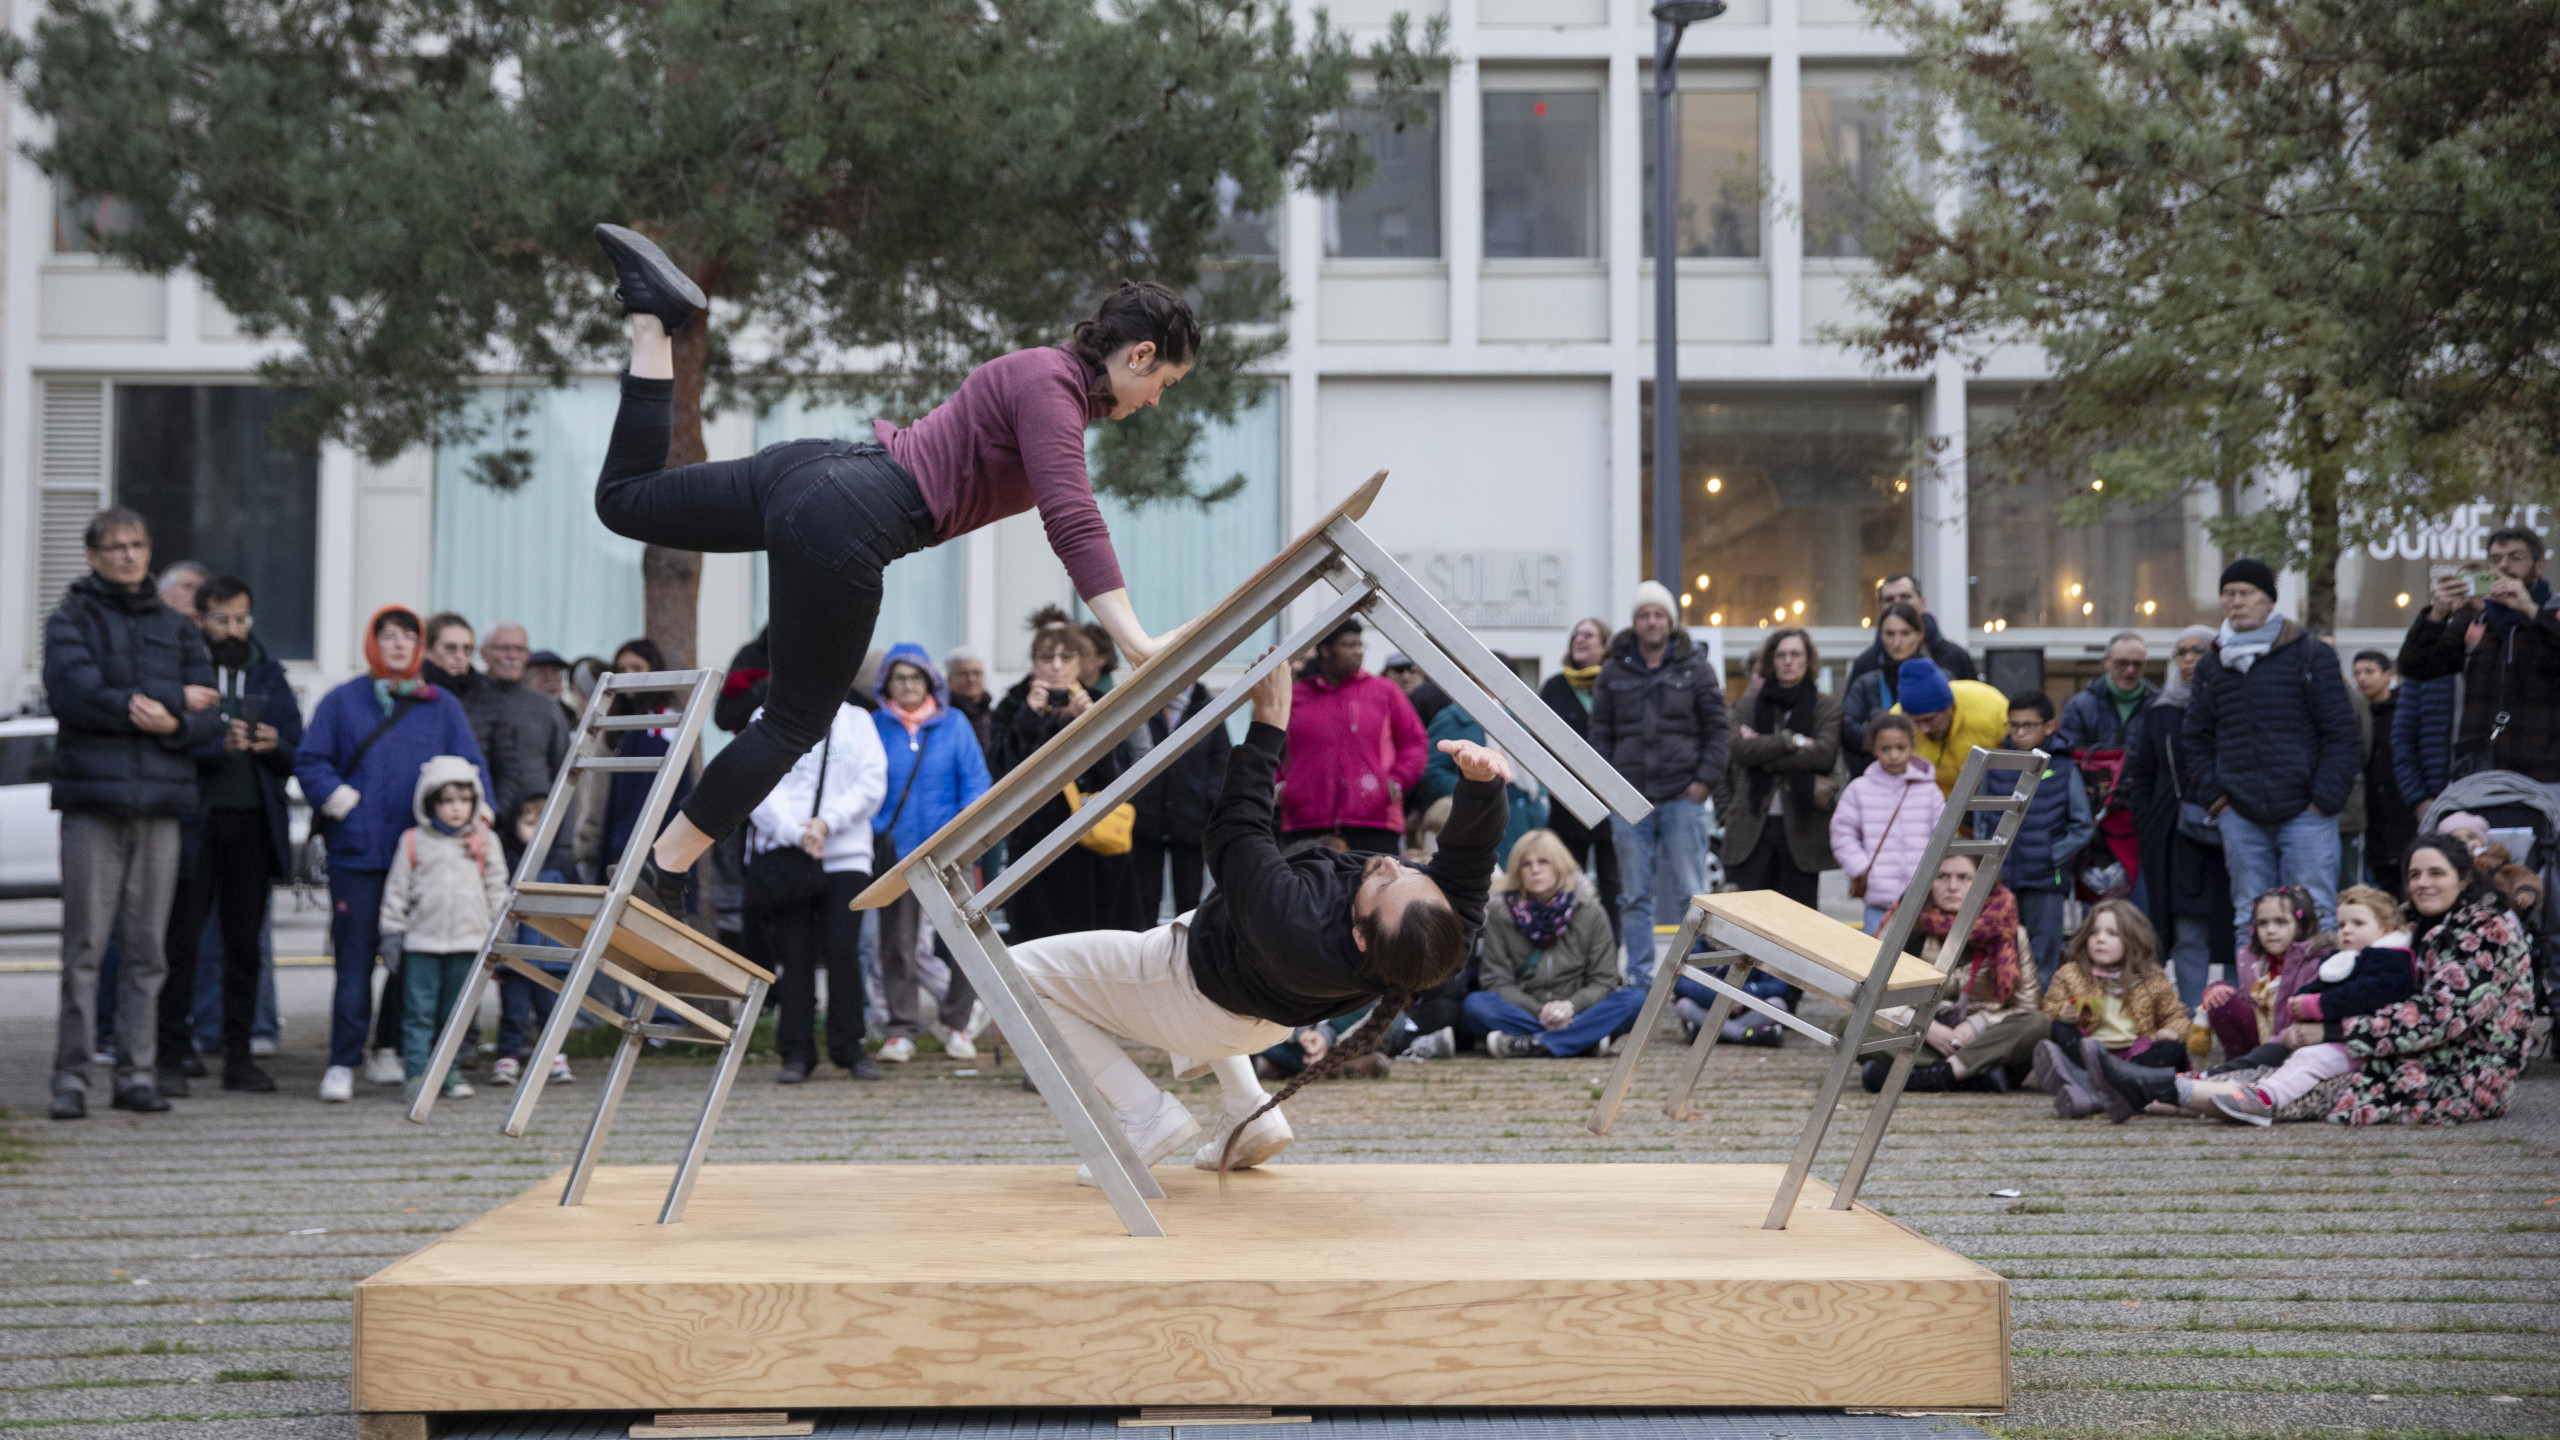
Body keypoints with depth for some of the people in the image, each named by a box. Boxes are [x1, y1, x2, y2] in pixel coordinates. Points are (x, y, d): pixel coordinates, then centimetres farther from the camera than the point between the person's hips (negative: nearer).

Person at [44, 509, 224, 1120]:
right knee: (85, 945, -7)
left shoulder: (177, 627, 16)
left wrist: (171, 721, -14)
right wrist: (174, 697, -7)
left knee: (148, 948, 3)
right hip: (92, 798, -3)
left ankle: (137, 1074, 6)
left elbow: (208, 717, 8)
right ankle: (71, 1076, -4)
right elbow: (78, 695, -11)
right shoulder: (70, 621, 6)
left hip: (161, 798, 3)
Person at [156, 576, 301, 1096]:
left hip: (254, 823, 4)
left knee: (245, 942, 6)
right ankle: (171, 1053, 1)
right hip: (194, 818, -4)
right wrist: (217, 746, -23)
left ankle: (238, 1055, 11)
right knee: (181, 940, -3)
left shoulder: (269, 674, 15)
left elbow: (299, 755, 13)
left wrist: (275, 746, -7)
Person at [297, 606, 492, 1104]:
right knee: (354, 962, -4)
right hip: (357, 853, -2)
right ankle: (342, 1063, -1)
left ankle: (389, 1051, 19)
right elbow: (310, 763, 4)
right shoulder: (341, 702, 7)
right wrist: (344, 802, -8)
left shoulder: (443, 707, 11)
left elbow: (471, 770, 8)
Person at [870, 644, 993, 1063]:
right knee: (897, 944, 4)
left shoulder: (954, 723, 4)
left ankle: (954, 1022, 11)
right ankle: (901, 1030, 13)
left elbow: (975, 781, 4)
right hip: (895, 851, 0)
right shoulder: (874, 726, 4)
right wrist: (875, 829, -6)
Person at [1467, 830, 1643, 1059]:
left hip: (1575, 1012, 1)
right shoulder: (1499, 914, 2)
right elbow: (1497, 980, -2)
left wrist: (1571, 1006, -19)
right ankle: (1589, 1039, -34)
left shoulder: (1590, 913, 4)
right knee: (1475, 1004, -31)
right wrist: (1539, 1012, -19)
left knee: (1635, 999, -25)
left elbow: (1602, 982, 2)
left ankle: (1531, 1044, -34)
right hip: (1523, 1012, -1)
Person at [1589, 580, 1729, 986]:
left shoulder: (1695, 668, 6)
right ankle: (1639, 973, 10)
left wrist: (1705, 778, -5)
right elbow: (1600, 732, 11)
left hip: (1682, 796, -2)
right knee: (1634, 894, 5)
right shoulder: (1613, 671, 10)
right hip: (1630, 797, 2)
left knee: (1691, 888, -3)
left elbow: (1715, 728, 4)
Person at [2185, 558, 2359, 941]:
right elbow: (2196, 737, 19)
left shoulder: (2310, 656, -1)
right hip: (2240, 819, 4)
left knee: (2314, 919, -4)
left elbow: (2342, 733, -3)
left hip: (2305, 813, -4)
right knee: (2249, 921, 6)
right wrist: (2213, 794, 6)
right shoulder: (2211, 666, 12)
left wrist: (2325, 798, -9)